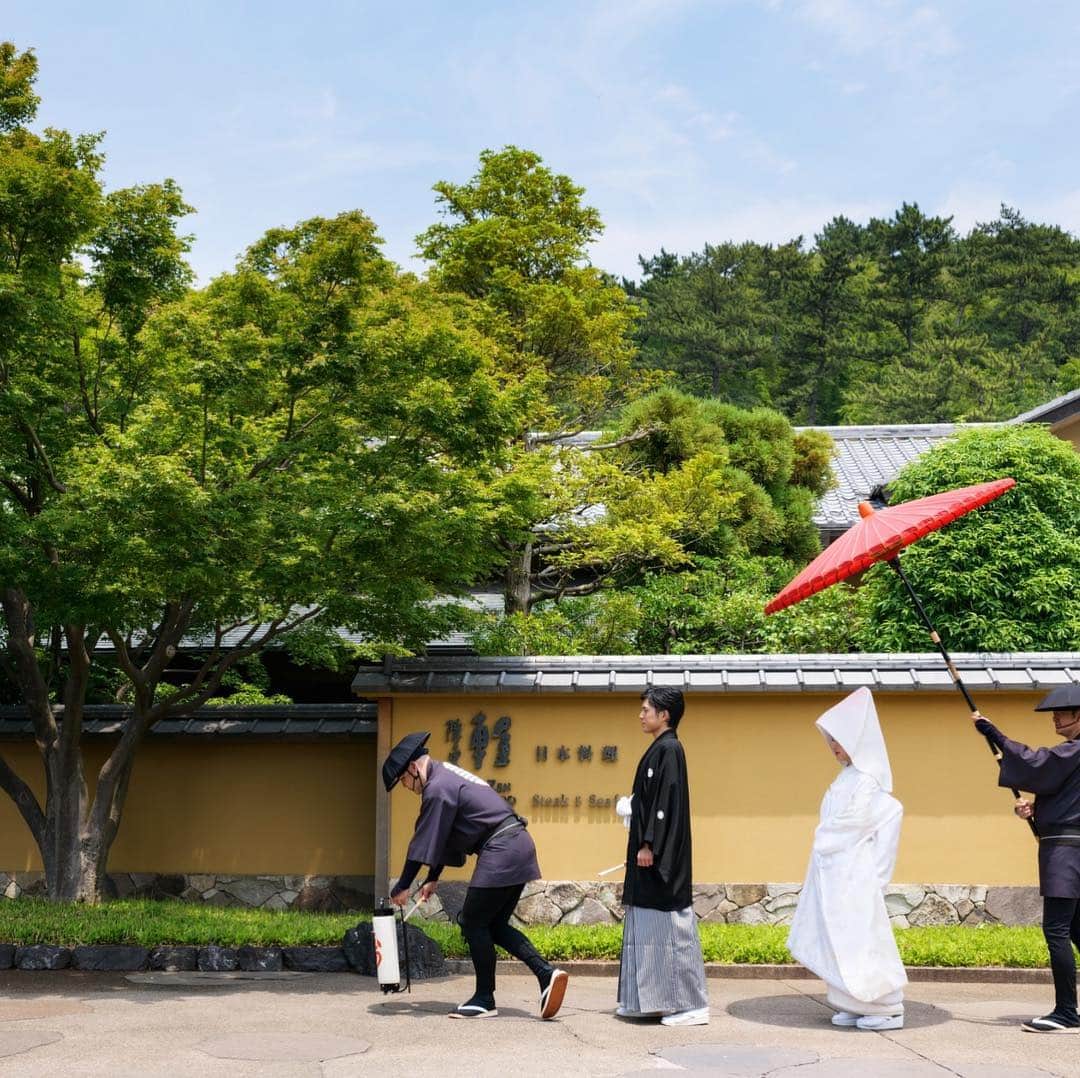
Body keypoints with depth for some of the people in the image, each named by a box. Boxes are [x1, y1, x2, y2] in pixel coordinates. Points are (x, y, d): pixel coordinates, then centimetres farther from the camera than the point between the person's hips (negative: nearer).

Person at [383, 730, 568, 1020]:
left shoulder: (437, 789, -13)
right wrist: (433, 879, 25)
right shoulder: (447, 777, 20)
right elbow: (441, 837, 25)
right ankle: (546, 972, 1)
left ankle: (485, 1000, 7)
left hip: (500, 853, -10)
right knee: (494, 924, 13)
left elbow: (424, 841, -11)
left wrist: (402, 887, -4)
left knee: (474, 923, 0)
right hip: (518, 846, 10)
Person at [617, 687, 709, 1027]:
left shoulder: (668, 750, -14)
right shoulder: (660, 749, 15)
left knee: (668, 925, -6)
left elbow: (665, 801, -20)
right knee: (646, 927, 12)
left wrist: (648, 845, -22)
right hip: (652, 850, 10)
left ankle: (691, 1005, -2)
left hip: (659, 854, -10)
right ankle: (646, 1000, 18)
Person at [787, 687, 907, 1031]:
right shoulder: (847, 777, 13)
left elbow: (854, 823, -17)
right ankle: (855, 1005, 16)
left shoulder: (866, 781, -14)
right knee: (840, 942, 10)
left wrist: (823, 839, -3)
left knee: (861, 941, -5)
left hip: (854, 874, -9)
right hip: (836, 873, 9)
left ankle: (888, 1009, 1)